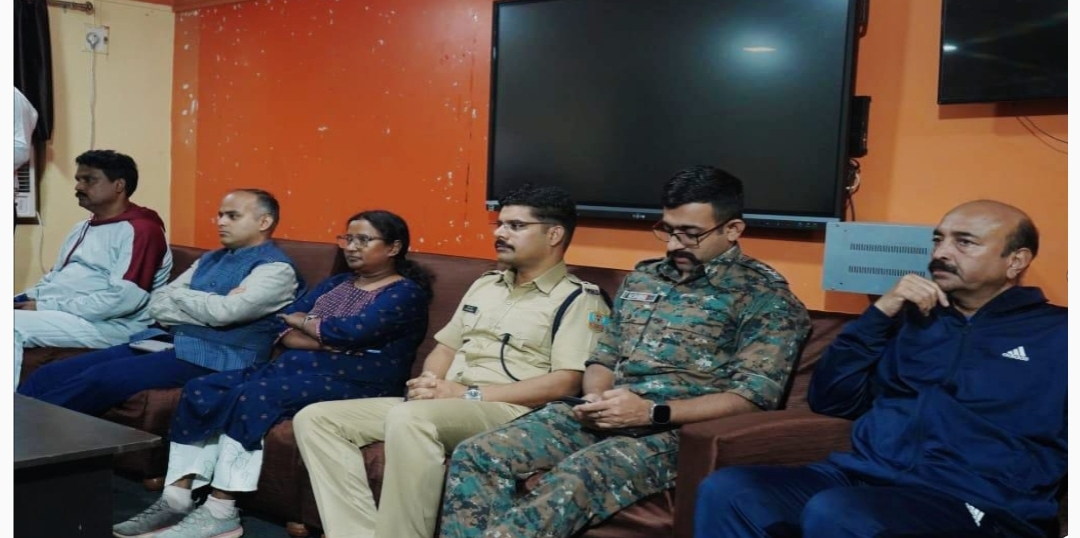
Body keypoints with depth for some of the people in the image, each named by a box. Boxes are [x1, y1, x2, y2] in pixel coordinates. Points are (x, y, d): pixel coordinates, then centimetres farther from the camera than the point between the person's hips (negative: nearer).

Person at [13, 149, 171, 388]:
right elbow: (54, 278, 25)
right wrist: (26, 299, 1)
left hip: (109, 325, -9)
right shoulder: (81, 230, 23)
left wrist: (46, 307, -17)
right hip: (56, 313, 9)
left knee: (15, 325, -28)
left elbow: (124, 299, -20)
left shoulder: (140, 230, -9)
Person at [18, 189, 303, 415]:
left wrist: (179, 294, 2)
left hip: (210, 358, -8)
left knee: (99, 378, -27)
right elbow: (156, 304, 11)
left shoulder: (276, 268, -4)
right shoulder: (211, 259, 21)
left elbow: (223, 312, -18)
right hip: (166, 341, 8)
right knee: (51, 374, -6)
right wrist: (208, 306, -8)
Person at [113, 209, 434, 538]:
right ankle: (176, 498, -12)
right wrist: (328, 343, -10)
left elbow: (351, 331, -17)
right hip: (295, 367, 8)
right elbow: (284, 331, 10)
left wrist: (304, 321, 1)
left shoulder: (406, 292, -1)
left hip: (348, 383, -8)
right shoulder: (336, 283, 22)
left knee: (253, 397, -30)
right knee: (201, 391, -10)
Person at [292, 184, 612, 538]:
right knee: (315, 419, -6)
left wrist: (468, 393, -16)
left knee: (408, 418, -37)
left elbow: (567, 383, -13)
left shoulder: (579, 300, -2)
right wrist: (430, 384, -1)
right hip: (442, 407, 8)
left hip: (509, 412, -8)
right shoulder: (485, 284, 23)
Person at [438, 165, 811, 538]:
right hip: (607, 418, 7)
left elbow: (754, 397, -11)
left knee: (572, 483, -35)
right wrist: (595, 398, -2)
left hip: (676, 429, -6)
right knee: (477, 455, -14)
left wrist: (653, 412, -19)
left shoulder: (765, 295, -2)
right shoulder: (642, 277, 17)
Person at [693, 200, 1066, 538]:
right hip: (862, 475, 5)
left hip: (973, 505, -4)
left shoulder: (1055, 334, 10)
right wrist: (880, 313, 5)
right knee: (726, 491, -22)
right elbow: (829, 400, 14)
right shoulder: (911, 317, 21)